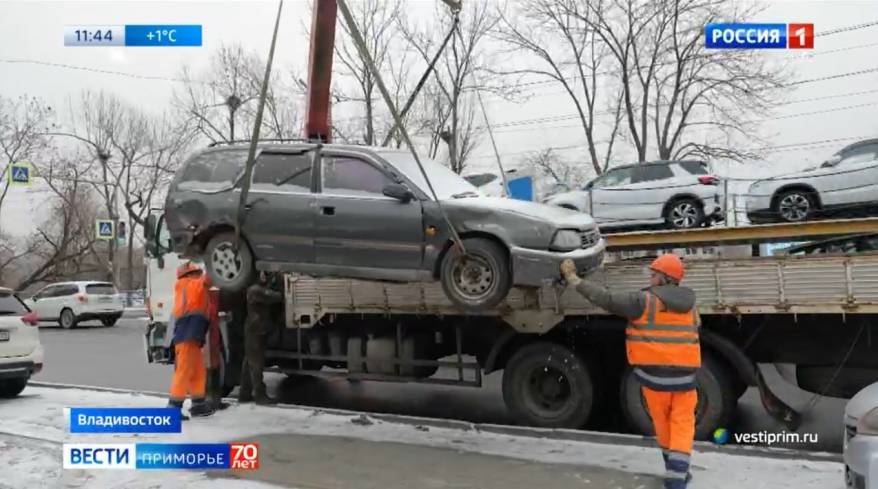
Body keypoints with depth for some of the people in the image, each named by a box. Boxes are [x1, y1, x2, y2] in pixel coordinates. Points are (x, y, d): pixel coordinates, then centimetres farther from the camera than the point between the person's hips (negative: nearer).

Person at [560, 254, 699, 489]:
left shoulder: (645, 301, -12)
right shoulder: (690, 305, 7)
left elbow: (606, 299, -17)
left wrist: (573, 278, -12)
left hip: (655, 374, -3)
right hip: (685, 374, 3)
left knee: (663, 423, 16)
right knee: (682, 425, 8)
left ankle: (675, 470, 30)